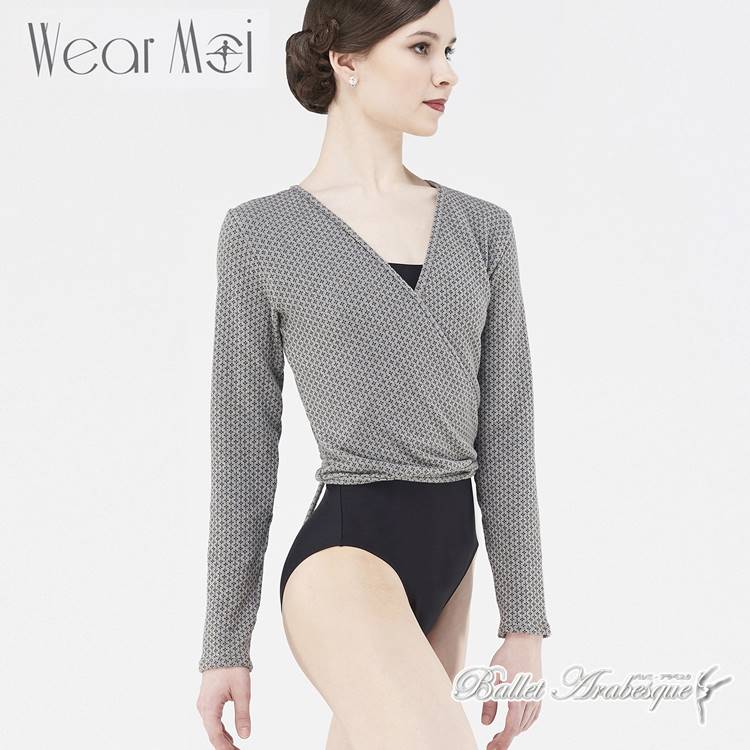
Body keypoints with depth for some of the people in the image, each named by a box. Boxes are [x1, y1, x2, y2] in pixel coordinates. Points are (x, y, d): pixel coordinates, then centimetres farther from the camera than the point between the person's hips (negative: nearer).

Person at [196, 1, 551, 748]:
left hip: (448, 552, 5)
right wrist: (225, 645, 2)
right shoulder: (262, 232, -2)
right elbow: (244, 447, 0)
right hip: (345, 549, -5)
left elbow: (505, 427, 6)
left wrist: (523, 622, 2)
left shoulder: (482, 227, 8)